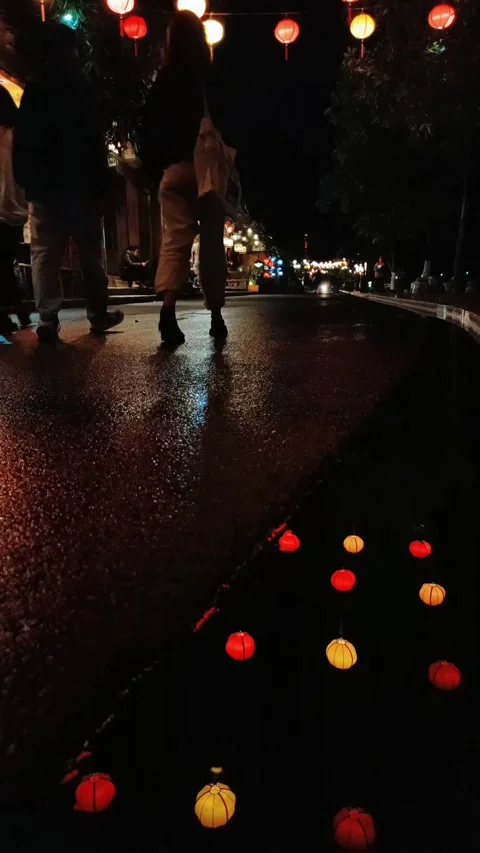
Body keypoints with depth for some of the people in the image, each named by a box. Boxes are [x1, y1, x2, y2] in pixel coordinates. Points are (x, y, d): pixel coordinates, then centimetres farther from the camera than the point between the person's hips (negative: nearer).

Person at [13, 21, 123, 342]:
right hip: (77, 183, -4)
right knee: (91, 252, 3)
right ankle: (99, 314, 5)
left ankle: (48, 320, -8)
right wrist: (100, 183, -8)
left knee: (44, 253, -1)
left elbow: (22, 143, 13)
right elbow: (94, 140, -7)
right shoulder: (77, 88, 2)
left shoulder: (31, 91, 15)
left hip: (41, 185, 4)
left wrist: (26, 181, 15)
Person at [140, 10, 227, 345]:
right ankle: (216, 315, 7)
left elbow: (150, 129, 6)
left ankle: (168, 307, -27)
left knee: (176, 237, -4)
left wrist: (154, 169, 11)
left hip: (175, 168, 1)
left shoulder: (165, 81, 7)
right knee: (213, 241, 5)